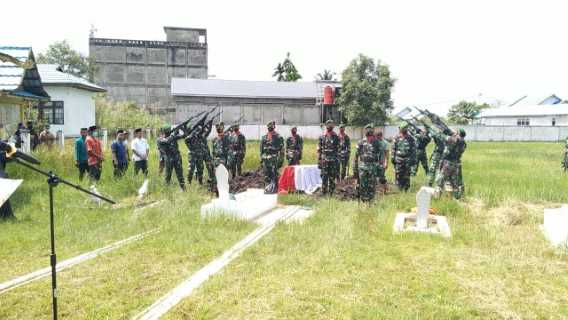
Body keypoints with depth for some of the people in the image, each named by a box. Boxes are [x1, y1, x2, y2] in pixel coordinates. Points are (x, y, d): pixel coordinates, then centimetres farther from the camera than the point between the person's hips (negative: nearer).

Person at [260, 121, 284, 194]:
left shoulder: (278, 137, -2)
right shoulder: (264, 137, 13)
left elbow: (282, 149, -4)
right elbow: (261, 149, 18)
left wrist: (281, 160, -9)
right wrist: (261, 159, 13)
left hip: (274, 159, -5)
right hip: (266, 159, 5)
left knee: (274, 174, -6)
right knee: (266, 175, 6)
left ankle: (274, 188, -2)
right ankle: (267, 188, 14)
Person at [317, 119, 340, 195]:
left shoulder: (336, 137, 7)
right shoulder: (322, 137, 4)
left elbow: (338, 149, 8)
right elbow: (319, 150, 4)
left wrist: (338, 161, 2)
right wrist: (319, 162, -1)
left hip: (334, 161, 1)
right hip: (324, 161, -1)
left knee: (332, 179, 5)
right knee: (324, 178, -4)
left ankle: (331, 194, 13)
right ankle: (323, 194, 3)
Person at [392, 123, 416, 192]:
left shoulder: (410, 138, 2)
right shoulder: (397, 138, 4)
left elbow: (414, 149, 4)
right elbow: (393, 148, 7)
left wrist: (413, 159, 0)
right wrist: (393, 158, 3)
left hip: (407, 160, -1)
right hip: (398, 160, 1)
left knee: (406, 176, 2)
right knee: (398, 176, 2)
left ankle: (406, 190, 12)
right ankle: (400, 189, 13)